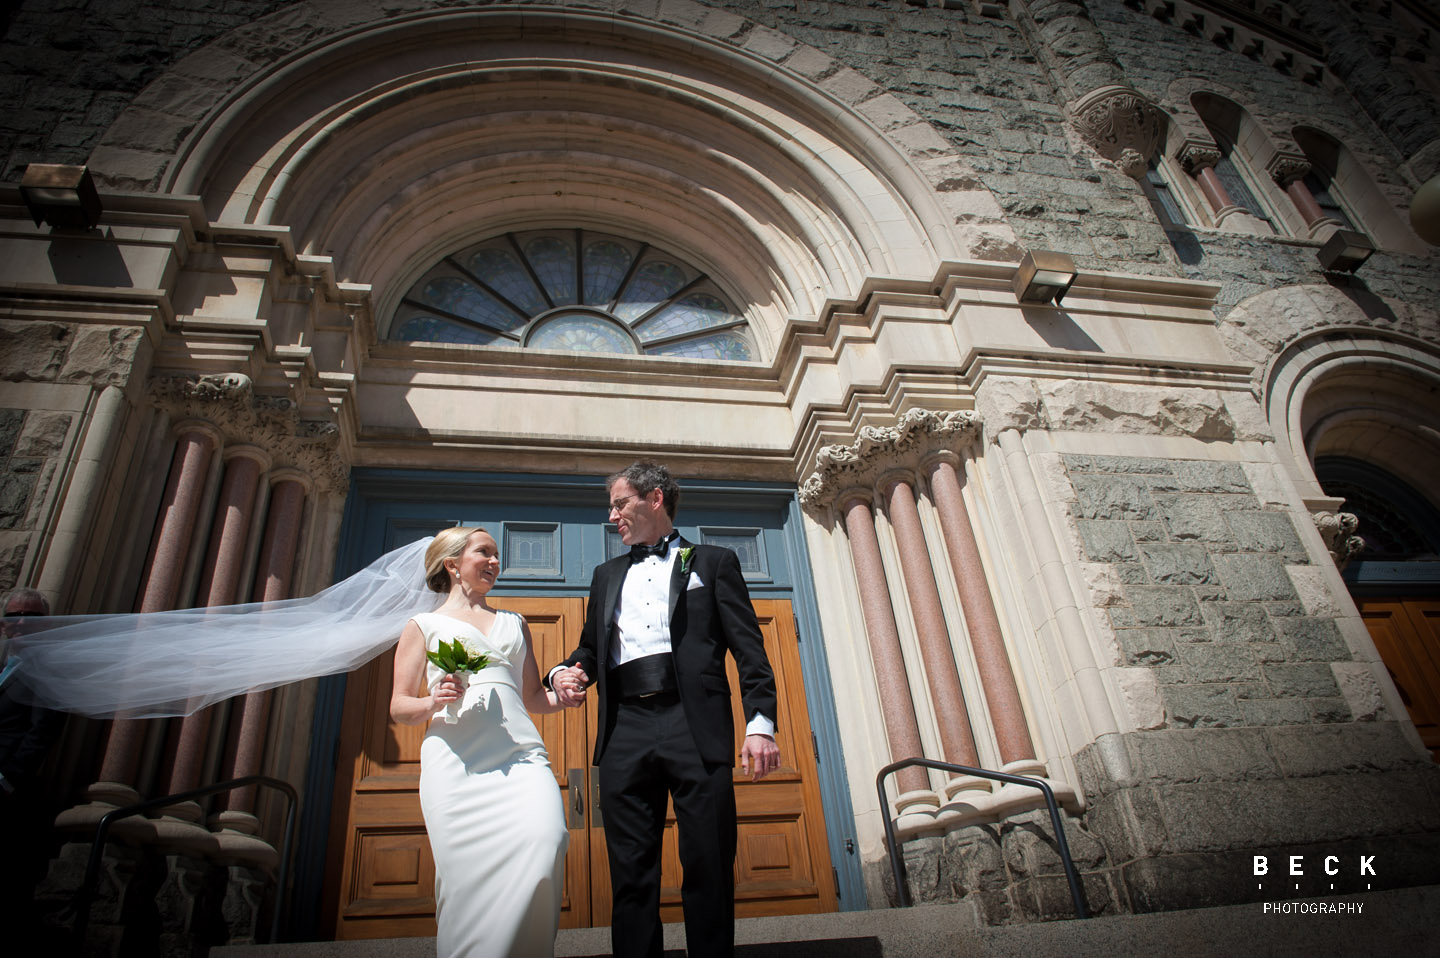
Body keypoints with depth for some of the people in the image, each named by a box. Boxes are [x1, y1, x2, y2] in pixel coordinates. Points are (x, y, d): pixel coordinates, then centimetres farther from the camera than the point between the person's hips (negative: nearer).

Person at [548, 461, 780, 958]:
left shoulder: (713, 562, 13)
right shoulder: (607, 575, 25)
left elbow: (749, 648, 4)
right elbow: (591, 648, 26)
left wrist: (761, 722, -8)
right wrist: (564, 673, 2)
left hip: (694, 724, -3)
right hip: (625, 727, 4)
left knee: (709, 866, -2)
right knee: (631, 872, 4)